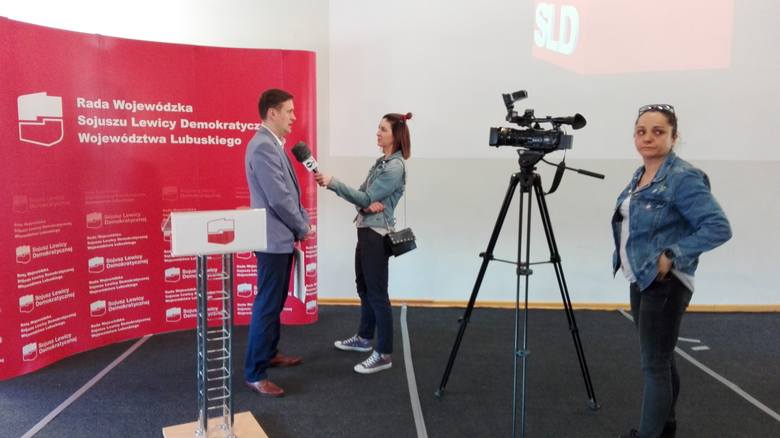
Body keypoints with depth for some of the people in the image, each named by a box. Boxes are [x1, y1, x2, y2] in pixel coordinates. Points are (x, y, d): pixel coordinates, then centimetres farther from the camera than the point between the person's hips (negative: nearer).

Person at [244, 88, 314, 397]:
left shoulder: (274, 145, 13)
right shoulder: (263, 146, -19)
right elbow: (279, 198, -22)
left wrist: (301, 223, 6)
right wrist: (303, 228, -9)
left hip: (283, 236, 10)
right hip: (274, 238, -10)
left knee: (276, 301, 19)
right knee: (267, 304, -4)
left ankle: (269, 353, 34)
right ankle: (255, 374, 5)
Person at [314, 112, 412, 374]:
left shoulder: (395, 167, -16)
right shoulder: (381, 162, 13)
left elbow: (366, 198, -18)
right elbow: (364, 195, 9)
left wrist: (333, 183, -18)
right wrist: (368, 205, -15)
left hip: (377, 234, -10)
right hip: (366, 229, 10)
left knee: (377, 293, -6)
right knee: (364, 287, 18)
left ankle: (384, 354, 2)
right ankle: (364, 338, 34)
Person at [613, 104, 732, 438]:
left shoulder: (683, 177, -17)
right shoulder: (640, 175, 9)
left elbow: (718, 227, -23)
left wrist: (672, 255, -24)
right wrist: (625, 256, 9)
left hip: (665, 284, -9)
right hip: (642, 280, 9)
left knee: (654, 365, -3)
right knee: (660, 359, 19)